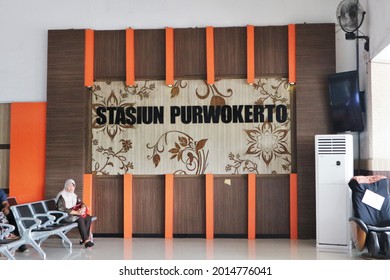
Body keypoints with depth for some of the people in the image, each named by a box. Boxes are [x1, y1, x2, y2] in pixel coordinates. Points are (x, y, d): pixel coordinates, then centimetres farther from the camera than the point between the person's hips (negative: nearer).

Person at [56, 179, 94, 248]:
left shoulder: (74, 195, 13)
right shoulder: (62, 196, -12)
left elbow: (81, 203, 8)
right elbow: (62, 209, -22)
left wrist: (83, 208, -19)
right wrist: (76, 212, -26)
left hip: (75, 213, 8)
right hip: (65, 216, -8)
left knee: (88, 218, -14)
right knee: (80, 218, -31)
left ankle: (83, 238, -12)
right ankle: (86, 240, -29)